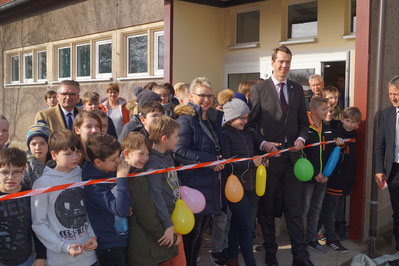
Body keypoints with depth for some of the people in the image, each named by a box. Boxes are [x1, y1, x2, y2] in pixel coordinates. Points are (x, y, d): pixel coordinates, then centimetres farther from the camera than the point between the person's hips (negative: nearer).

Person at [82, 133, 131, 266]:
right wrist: (122, 178, -27)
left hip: (123, 239, 8)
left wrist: (127, 207, 0)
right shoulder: (93, 185, -22)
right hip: (108, 245, -7)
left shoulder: (111, 171, 2)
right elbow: (121, 210, -30)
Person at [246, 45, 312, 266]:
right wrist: (263, 144, -17)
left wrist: (301, 138, -6)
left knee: (294, 208, 5)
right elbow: (250, 124, -4)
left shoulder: (297, 89, 10)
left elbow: (303, 121, 14)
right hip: (268, 155, -3)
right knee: (266, 208, 10)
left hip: (292, 155, 3)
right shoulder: (259, 89, -3)